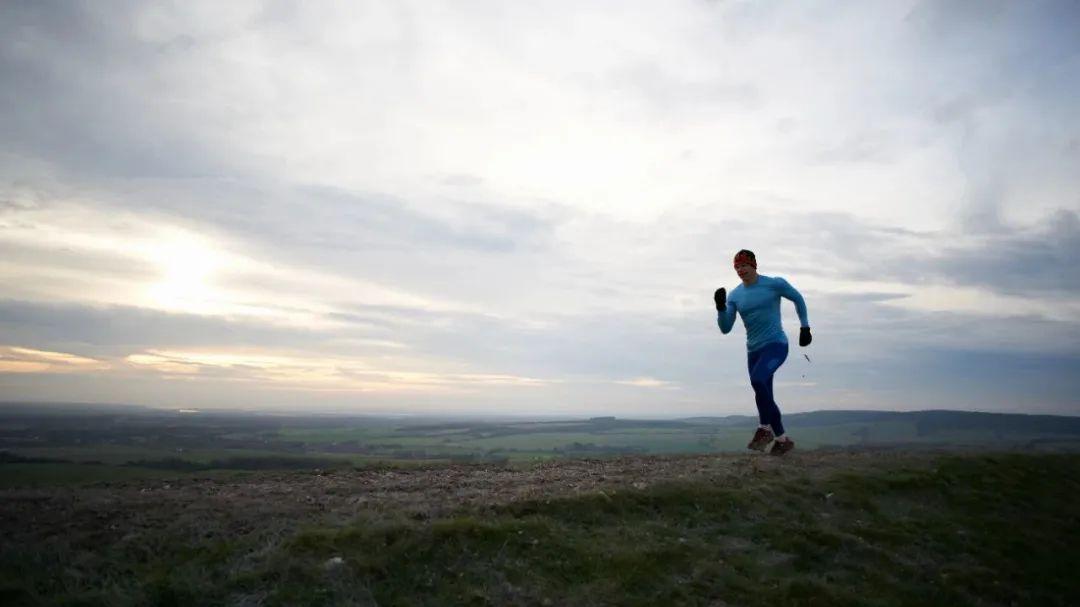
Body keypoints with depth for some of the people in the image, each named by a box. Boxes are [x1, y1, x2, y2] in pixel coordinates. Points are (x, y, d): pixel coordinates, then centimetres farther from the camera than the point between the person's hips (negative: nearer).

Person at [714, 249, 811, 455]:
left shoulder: (775, 284, -5)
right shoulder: (734, 295, 5)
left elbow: (798, 299, 13)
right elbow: (725, 328, 1)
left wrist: (804, 327, 11)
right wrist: (721, 307, -15)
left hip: (776, 345, -5)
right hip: (754, 350, 5)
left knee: (758, 379, -30)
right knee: (765, 398, 9)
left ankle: (765, 429, -11)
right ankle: (782, 439, 27)